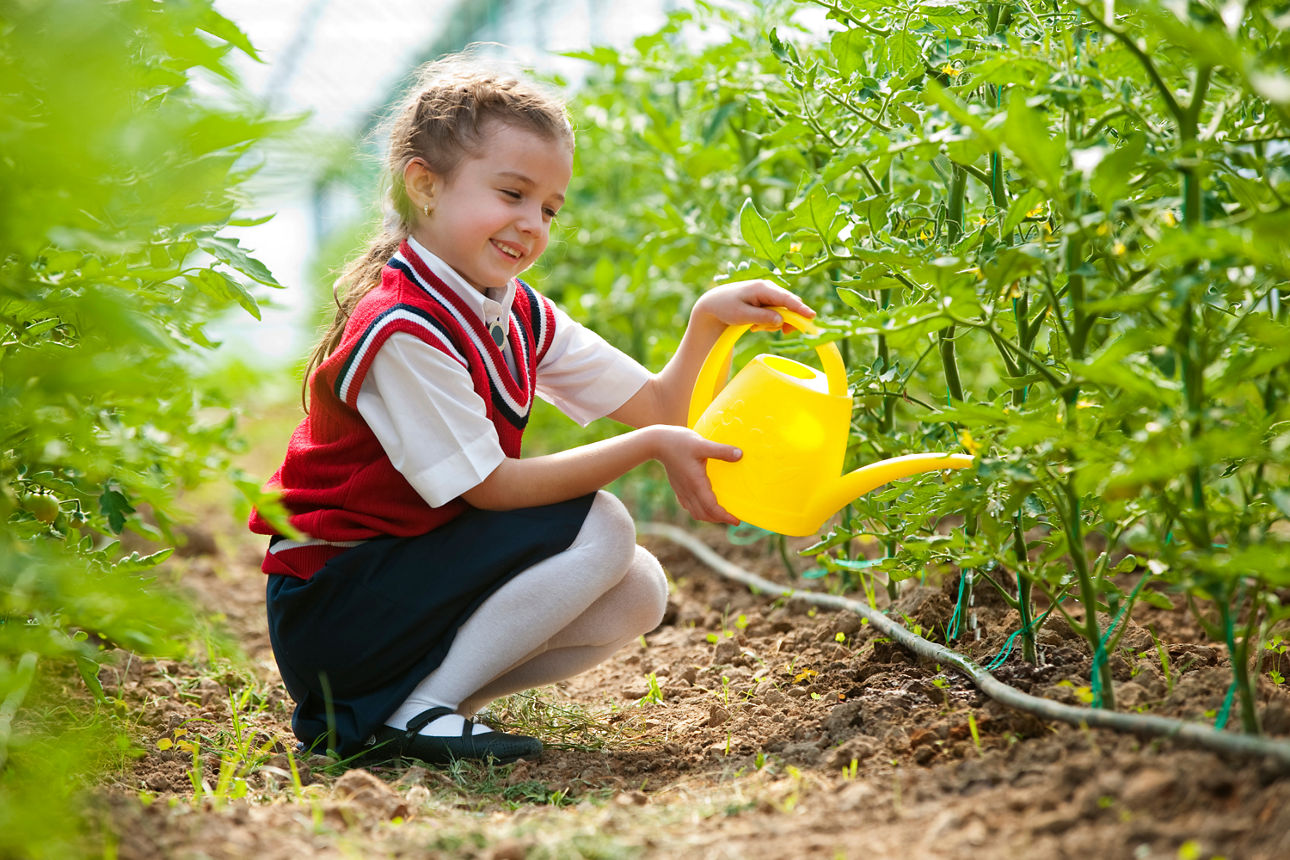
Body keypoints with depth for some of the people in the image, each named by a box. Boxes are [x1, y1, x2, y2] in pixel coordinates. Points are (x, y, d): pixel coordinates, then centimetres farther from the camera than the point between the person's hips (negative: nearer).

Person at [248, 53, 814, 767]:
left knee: (637, 592, -6)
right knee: (597, 531, -19)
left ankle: (403, 693, -2)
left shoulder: (520, 317, 6)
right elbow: (489, 488, -22)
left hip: (416, 574, 9)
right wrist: (650, 445, -22)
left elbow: (656, 406, 7)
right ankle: (400, 716, -16)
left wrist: (707, 320, -12)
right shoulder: (401, 332, -22)